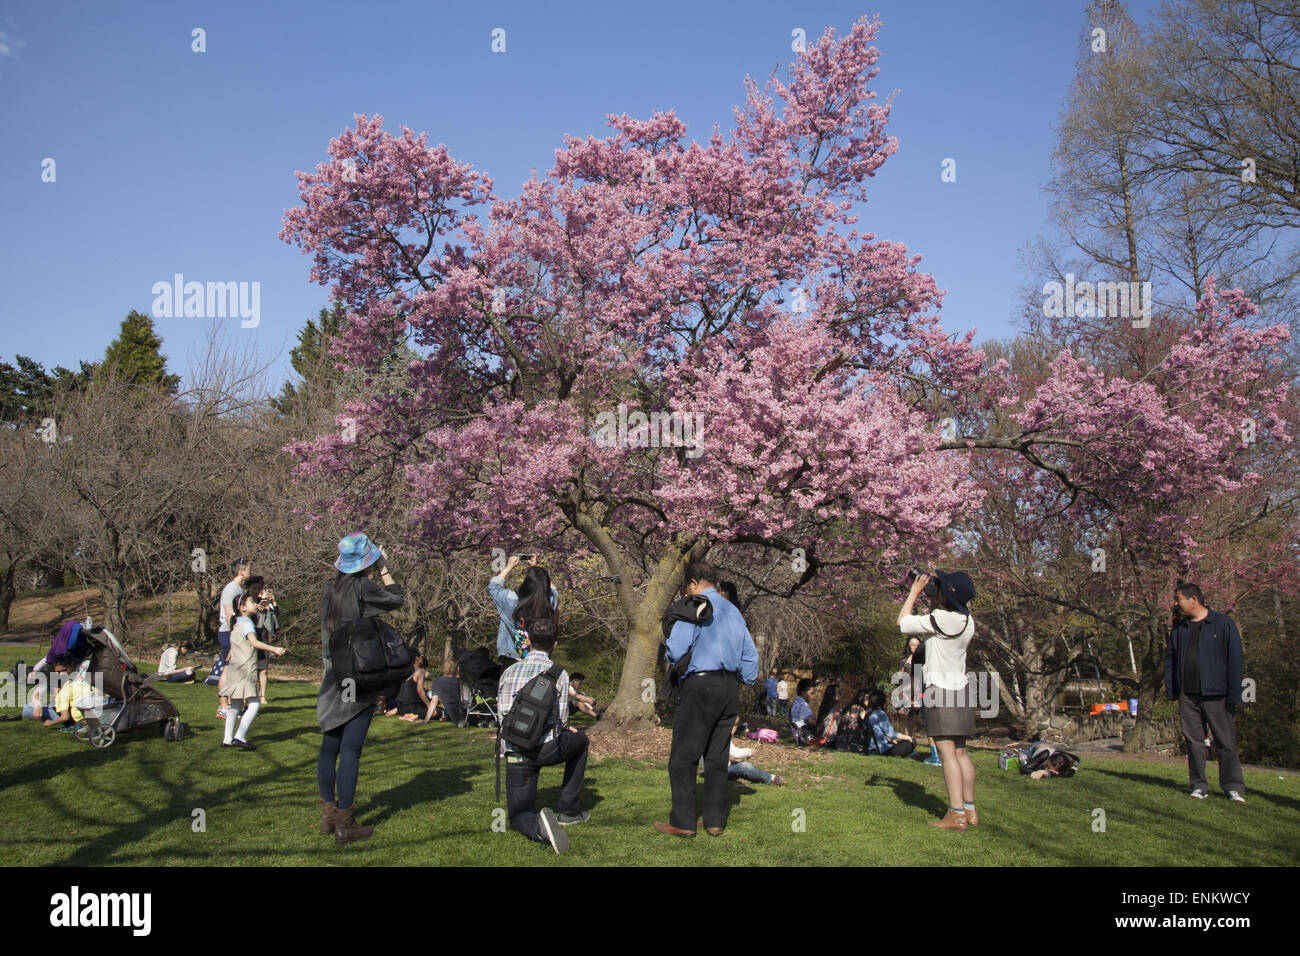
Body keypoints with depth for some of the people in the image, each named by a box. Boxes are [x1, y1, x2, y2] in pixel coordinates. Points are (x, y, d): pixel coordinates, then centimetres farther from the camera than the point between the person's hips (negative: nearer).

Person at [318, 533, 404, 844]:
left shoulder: (330, 588, 5)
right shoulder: (363, 587, -13)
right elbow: (396, 598, 0)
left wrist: (374, 573, 19)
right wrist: (384, 569, 9)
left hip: (333, 678, 7)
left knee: (329, 746, 14)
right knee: (350, 750, -4)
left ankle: (328, 814, 24)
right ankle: (344, 825, 0)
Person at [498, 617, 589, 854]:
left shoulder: (508, 672, 11)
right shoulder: (558, 674, 0)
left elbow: (502, 713, 15)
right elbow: (562, 720, 0)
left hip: (514, 752, 2)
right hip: (546, 749, -2)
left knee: (518, 818, 14)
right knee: (580, 739, 31)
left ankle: (538, 824, -26)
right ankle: (568, 810, 27)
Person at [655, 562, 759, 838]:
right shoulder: (734, 611, 16)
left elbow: (675, 651, -13)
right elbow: (751, 655, 18)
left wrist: (670, 658, 8)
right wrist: (746, 682, 23)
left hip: (701, 685, -7)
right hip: (730, 688, 7)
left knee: (683, 756, -2)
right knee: (717, 757, 12)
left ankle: (683, 822, -1)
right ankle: (715, 821, 13)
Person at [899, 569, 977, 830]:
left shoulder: (940, 619, -16)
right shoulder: (967, 620, 7)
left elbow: (903, 621, -3)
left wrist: (915, 592, 6)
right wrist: (930, 599, 20)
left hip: (940, 690, -8)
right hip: (963, 689, 8)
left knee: (947, 752, -9)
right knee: (960, 752, 12)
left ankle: (956, 815, -13)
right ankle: (970, 810, 14)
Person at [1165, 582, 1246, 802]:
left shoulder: (1224, 624, -1)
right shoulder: (1179, 629, 14)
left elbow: (1235, 660, -3)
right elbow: (1170, 659, 19)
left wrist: (1233, 695, -8)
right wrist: (1170, 690, 10)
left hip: (1215, 695, -4)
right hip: (1187, 696, 4)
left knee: (1226, 742, -2)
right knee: (1193, 741, 5)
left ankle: (1233, 788, 5)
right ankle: (1198, 786, 12)